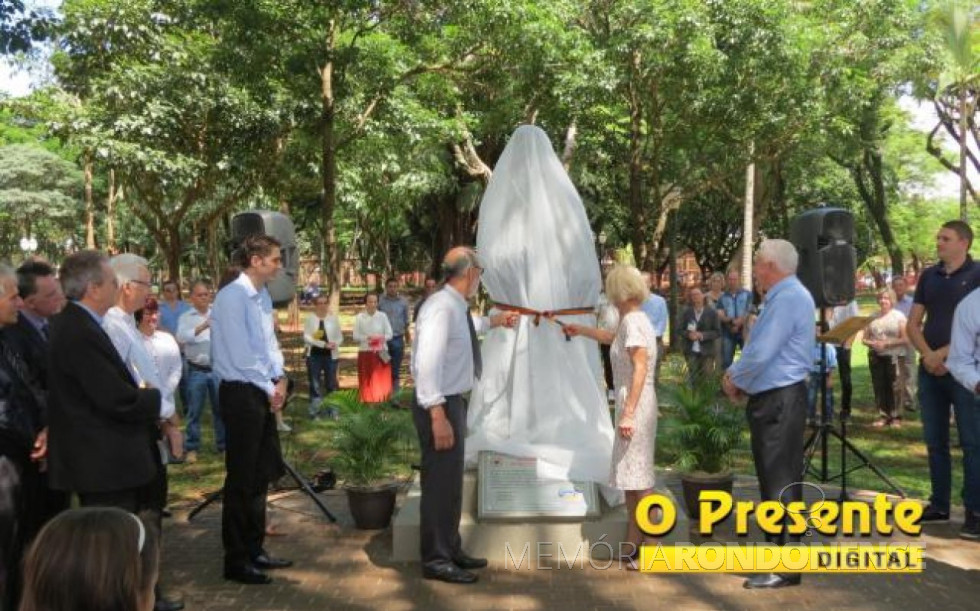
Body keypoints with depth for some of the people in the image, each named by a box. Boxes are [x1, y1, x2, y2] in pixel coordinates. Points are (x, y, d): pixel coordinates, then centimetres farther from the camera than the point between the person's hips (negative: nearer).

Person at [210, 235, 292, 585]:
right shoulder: (233, 296, -17)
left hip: (263, 393, 9)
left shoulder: (263, 296, 9)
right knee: (242, 478, 0)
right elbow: (240, 355, -20)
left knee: (262, 474, 17)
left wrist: (280, 379, 2)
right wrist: (270, 388, -11)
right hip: (241, 394, -9)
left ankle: (254, 550, 30)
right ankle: (236, 561, 13)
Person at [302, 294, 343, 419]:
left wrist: (335, 344, -18)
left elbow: (340, 337, 5)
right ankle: (315, 411, 13)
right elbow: (306, 337, -9)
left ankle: (332, 411, 15)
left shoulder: (333, 317, 2)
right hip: (314, 355, -1)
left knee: (331, 383, 6)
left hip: (331, 355, 1)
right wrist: (324, 344, -18)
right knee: (315, 384, 5)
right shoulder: (309, 318, -2)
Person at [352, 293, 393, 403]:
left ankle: (381, 401, 5)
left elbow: (390, 333, 3)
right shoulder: (359, 317, 1)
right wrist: (366, 338, -17)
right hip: (365, 353, 0)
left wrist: (381, 338, -16)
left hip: (381, 353, 0)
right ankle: (368, 401, 9)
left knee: (382, 379, -1)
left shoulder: (382, 316, 2)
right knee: (367, 380, 2)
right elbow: (356, 336, 0)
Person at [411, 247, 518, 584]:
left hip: (453, 402, 10)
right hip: (439, 405, -10)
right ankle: (435, 560, 8)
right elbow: (428, 363, -28)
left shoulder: (456, 306, 8)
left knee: (451, 480, 18)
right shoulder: (441, 307, -21)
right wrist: (438, 415, -31)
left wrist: (493, 321, 44)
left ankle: (451, 551, 31)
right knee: (440, 482, -3)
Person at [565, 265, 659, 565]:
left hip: (636, 404, -10)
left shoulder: (633, 320, -13)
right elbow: (612, 337, 38)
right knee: (629, 474, 13)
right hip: (633, 403, 10)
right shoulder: (633, 319, 15)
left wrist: (628, 413, -24)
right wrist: (580, 330, 49)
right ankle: (633, 544, 20)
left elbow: (640, 368, -21)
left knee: (638, 477, -7)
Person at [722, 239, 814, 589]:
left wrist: (735, 380, -7)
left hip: (779, 400, -10)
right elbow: (763, 348, 21)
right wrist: (738, 375, 7)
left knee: (780, 481, -4)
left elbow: (761, 353, -23)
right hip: (774, 397, 10)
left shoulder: (787, 298, -18)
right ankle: (778, 549, 29)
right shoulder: (785, 296, 14)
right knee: (774, 477, 17)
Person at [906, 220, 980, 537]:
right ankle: (939, 505, 19)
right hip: (929, 370, 5)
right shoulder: (928, 276, 11)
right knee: (935, 441, 10)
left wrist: (944, 354, -14)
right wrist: (928, 355, -6)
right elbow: (913, 324, 10)